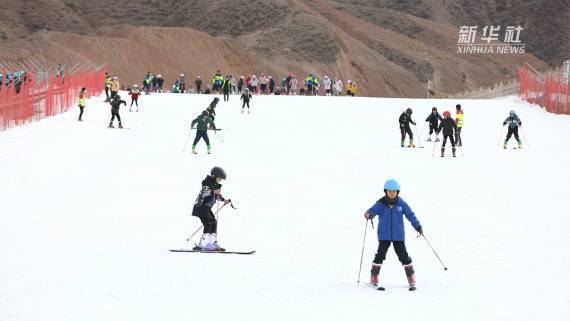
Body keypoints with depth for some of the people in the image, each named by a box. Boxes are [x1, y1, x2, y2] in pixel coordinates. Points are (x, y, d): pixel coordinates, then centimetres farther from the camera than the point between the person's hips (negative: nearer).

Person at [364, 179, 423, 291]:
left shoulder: (401, 203, -3)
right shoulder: (381, 204, -7)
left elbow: (410, 215, 6)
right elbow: (373, 210, -21)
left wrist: (418, 227, 9)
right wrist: (369, 214, -45)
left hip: (398, 235, 1)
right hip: (384, 235, -1)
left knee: (403, 256, 3)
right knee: (380, 255, -3)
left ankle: (411, 280, 12)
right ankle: (374, 279, 5)